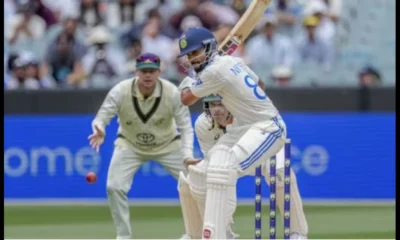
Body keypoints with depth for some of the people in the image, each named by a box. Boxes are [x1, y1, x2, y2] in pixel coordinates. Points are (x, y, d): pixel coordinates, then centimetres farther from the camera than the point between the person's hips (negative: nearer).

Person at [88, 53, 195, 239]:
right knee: (115, 187, -16)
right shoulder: (120, 91, -26)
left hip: (167, 144, 0)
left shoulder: (172, 93, -26)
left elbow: (185, 126, -21)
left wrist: (187, 155, -36)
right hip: (130, 145, 0)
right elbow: (101, 118, -23)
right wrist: (100, 131, -48)